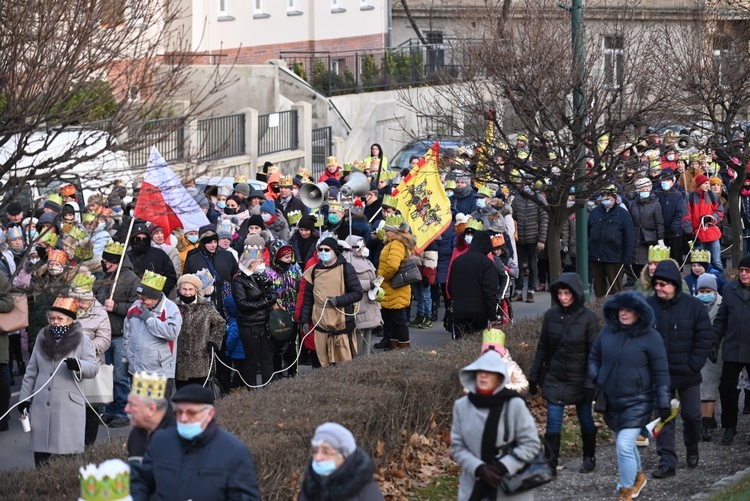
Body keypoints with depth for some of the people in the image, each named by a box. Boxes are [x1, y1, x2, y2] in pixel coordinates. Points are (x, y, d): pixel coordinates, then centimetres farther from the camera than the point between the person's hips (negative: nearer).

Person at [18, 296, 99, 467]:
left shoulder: (82, 341, 1)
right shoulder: (43, 338, 12)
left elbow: (93, 368, -8)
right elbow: (31, 371, 17)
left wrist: (78, 365, -29)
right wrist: (24, 397, 13)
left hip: (69, 406, -4)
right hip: (41, 406, 4)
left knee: (67, 450, -7)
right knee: (41, 455, 4)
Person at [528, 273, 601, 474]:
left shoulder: (588, 317, -13)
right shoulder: (551, 315, -2)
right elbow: (542, 348, 7)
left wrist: (590, 382, -16)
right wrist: (534, 377, 8)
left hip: (579, 380, -2)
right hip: (554, 378, 2)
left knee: (585, 419, 12)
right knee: (553, 420, -2)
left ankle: (589, 458, 30)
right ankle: (550, 462, 2)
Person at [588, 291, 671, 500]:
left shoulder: (650, 337, -11)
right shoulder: (607, 333, 2)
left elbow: (661, 372, -8)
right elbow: (594, 357, 16)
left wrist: (663, 403, -8)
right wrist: (596, 378, -3)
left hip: (637, 402, -6)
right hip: (611, 402, 6)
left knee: (624, 446, -14)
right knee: (623, 443, 21)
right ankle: (637, 476, 46)